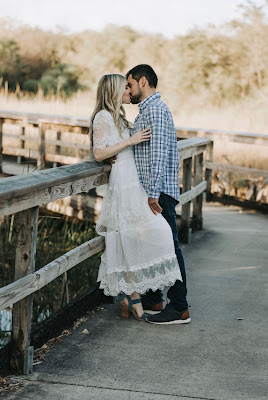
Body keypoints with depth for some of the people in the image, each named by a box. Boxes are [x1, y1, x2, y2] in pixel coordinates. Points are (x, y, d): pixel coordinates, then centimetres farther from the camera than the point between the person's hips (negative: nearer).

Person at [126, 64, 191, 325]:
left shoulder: (156, 109, -13)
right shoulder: (145, 111, 20)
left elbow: (159, 154, -22)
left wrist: (154, 193, -25)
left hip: (160, 192, -11)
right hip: (149, 191, 11)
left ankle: (179, 308, -4)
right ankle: (152, 299, 25)